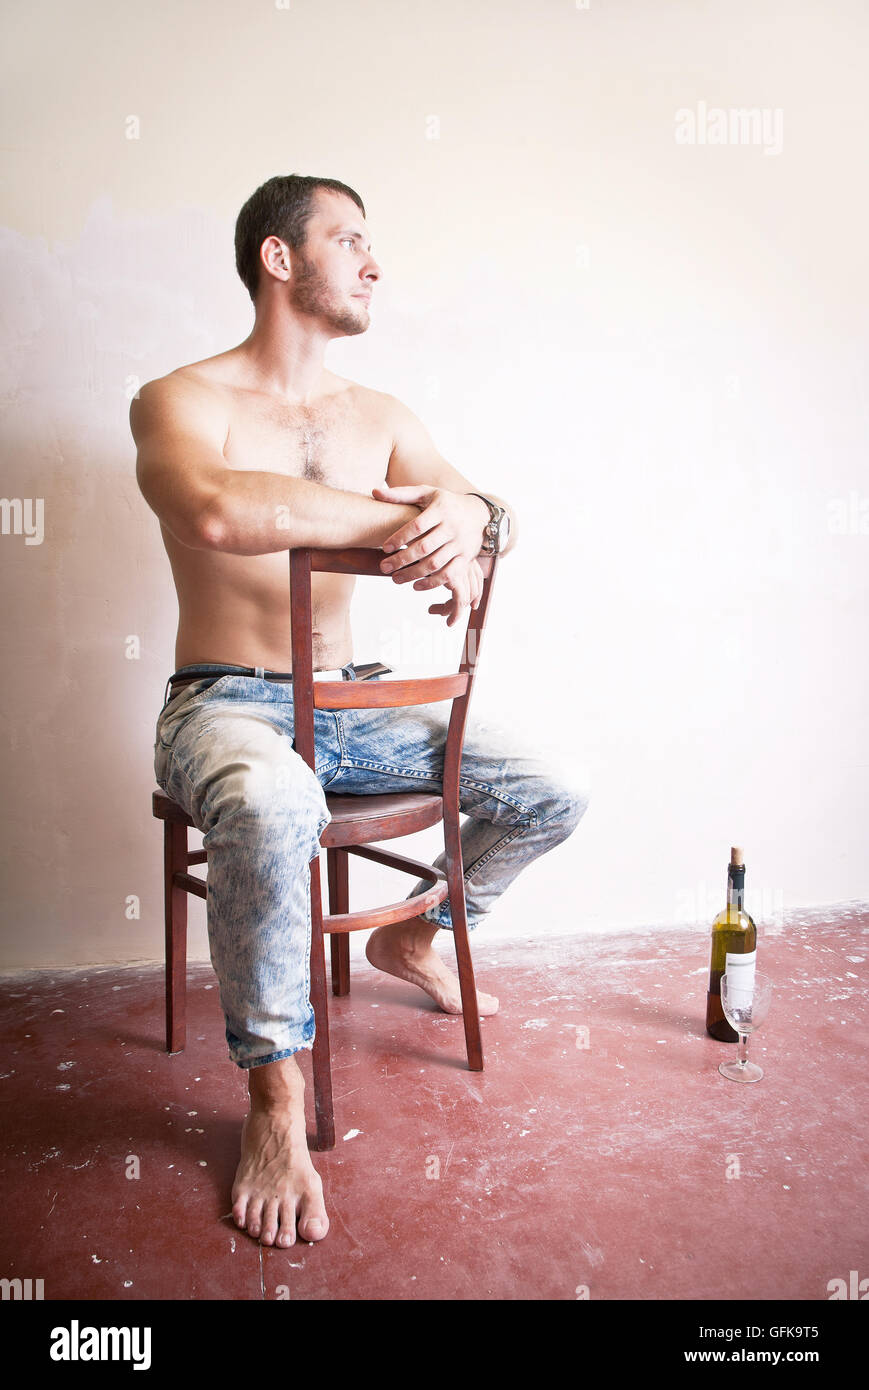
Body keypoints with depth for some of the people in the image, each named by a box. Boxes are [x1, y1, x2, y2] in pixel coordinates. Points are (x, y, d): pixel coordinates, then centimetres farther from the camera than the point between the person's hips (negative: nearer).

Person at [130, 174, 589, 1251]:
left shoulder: (381, 418, 11)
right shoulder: (180, 401, -7)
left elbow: (488, 509, -1)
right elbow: (219, 513, -31)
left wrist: (472, 516, -27)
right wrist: (398, 517, -27)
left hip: (351, 705, 6)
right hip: (222, 705, -6)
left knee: (550, 799, -1)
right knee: (273, 811, -41)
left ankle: (414, 939, 26)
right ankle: (275, 1103, -19)